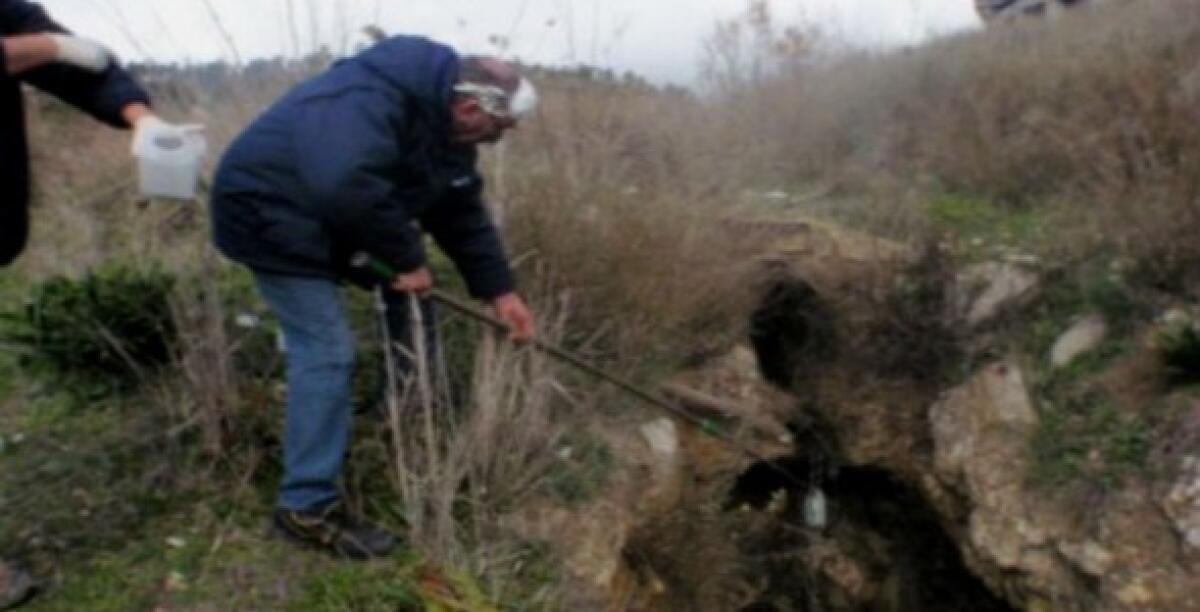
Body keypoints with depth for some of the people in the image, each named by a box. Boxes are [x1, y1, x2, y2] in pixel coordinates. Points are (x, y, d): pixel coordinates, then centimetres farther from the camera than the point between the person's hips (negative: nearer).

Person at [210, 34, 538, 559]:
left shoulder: (445, 125, 1)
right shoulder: (375, 99, -31)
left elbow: (463, 212, 6)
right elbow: (345, 186, -45)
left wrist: (498, 289, 1)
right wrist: (407, 259, -32)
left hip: (321, 218, 10)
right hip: (269, 211, -10)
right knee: (325, 350, -14)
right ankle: (306, 507, -7)